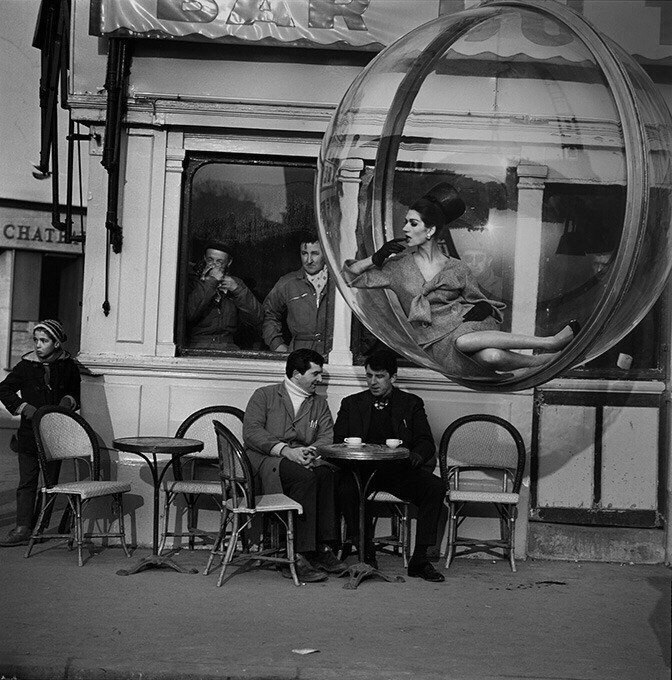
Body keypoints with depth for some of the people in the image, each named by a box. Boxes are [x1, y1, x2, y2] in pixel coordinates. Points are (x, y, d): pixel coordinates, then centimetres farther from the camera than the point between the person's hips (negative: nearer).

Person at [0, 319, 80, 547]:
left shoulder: (68, 366, 1)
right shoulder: (26, 366, -2)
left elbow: (75, 392, 16)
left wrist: (68, 401, -5)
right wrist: (24, 407, -9)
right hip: (30, 433, -1)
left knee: (51, 481, 7)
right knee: (27, 482, -2)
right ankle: (22, 529, -2)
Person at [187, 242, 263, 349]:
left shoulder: (235, 283, 14)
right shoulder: (192, 281, 5)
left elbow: (257, 320, 4)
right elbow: (188, 313, -16)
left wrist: (237, 289, -6)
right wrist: (211, 281, -12)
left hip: (227, 346, 4)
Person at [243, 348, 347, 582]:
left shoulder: (319, 404, 23)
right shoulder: (265, 396, 10)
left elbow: (327, 437, 10)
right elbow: (251, 432, -4)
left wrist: (311, 450, -14)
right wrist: (284, 450, -19)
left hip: (305, 459, 4)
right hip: (267, 460, -4)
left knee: (327, 472, -31)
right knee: (305, 475, -35)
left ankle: (323, 548, -32)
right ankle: (300, 556, -36)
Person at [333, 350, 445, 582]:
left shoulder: (411, 404, 15)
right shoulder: (351, 404, 17)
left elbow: (426, 442, 6)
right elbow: (338, 442, 10)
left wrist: (416, 455, -18)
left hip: (399, 470, 1)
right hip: (362, 470, 0)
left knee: (435, 487, -27)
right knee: (345, 487, -34)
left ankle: (419, 559, -21)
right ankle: (367, 555, -22)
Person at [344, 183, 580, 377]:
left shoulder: (456, 268, 11)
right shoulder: (398, 267, 11)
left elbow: (479, 300, 16)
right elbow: (349, 277, 13)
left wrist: (484, 309, -7)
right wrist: (375, 258, 0)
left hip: (465, 322, 1)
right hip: (438, 341, 0)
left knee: (463, 341, -42)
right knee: (491, 356, -37)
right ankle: (544, 361, -26)